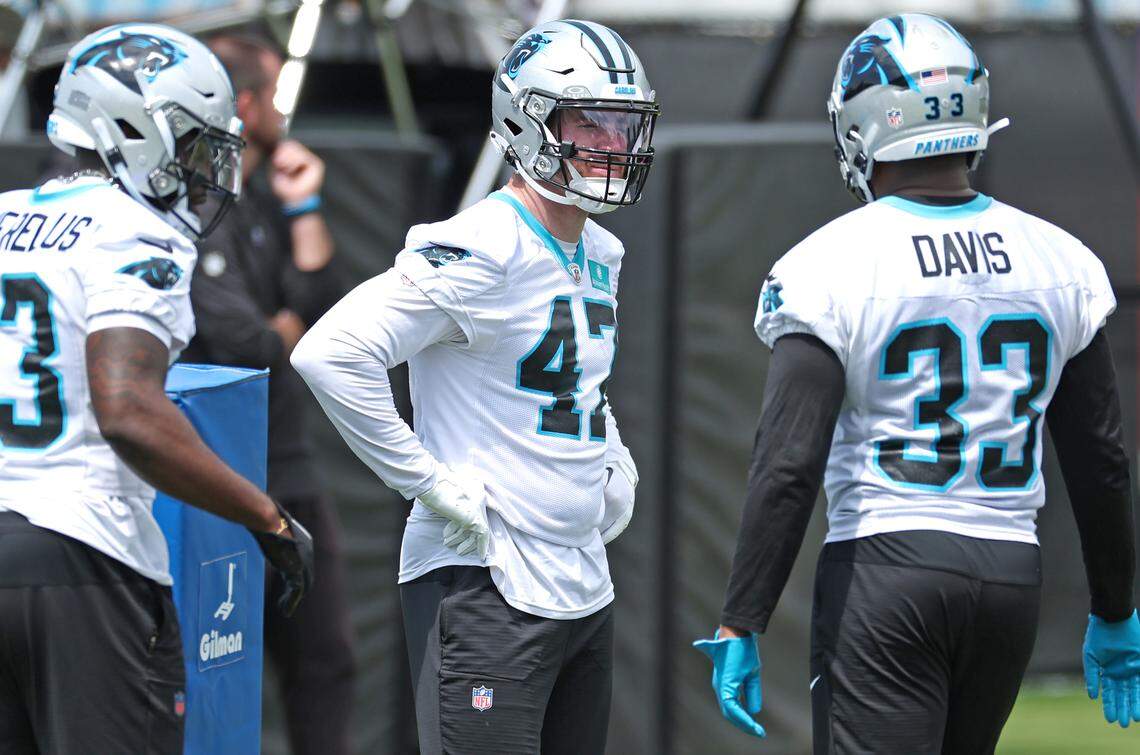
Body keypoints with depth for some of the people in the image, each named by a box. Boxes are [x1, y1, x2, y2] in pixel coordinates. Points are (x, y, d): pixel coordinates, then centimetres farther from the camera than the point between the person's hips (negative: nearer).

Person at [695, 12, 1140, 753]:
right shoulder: (1059, 262, 5)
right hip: (1012, 573, 5)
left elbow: (789, 468, -13)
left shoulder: (835, 265, -9)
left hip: (885, 567, -5)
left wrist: (741, 628, -9)